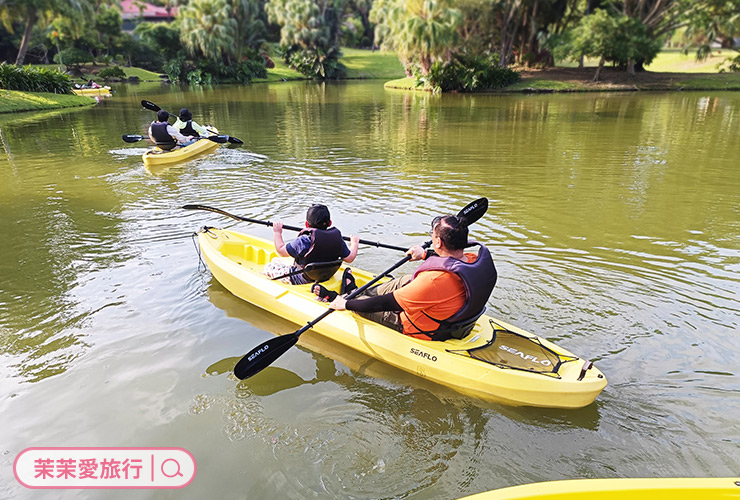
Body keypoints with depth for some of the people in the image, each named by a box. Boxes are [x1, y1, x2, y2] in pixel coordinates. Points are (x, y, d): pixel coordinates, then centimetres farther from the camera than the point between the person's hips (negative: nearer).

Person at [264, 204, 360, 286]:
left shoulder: (304, 241, -28)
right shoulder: (337, 238, -16)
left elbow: (281, 250, -15)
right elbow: (349, 258, -5)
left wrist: (277, 232, 1)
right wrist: (354, 243, 14)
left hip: (302, 281, -6)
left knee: (269, 266, 12)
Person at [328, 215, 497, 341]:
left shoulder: (434, 282, -40)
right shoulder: (478, 260, -18)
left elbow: (385, 303, -29)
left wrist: (346, 304, -14)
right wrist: (426, 255, 21)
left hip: (425, 332, -7)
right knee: (405, 280, 24)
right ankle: (363, 293, 45)